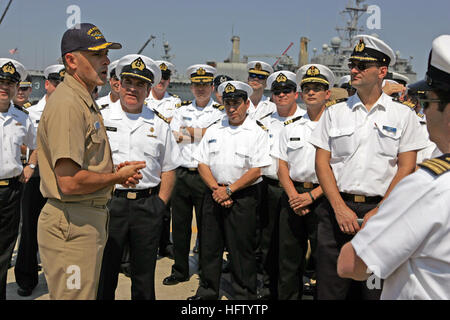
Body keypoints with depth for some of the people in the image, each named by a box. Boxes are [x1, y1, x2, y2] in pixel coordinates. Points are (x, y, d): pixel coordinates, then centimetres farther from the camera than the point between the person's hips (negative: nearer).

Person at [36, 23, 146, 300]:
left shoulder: (87, 102, 15)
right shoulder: (67, 104, -19)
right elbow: (70, 182, -26)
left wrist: (116, 171, 5)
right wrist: (118, 177, -12)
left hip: (91, 219, 11)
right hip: (72, 223, -11)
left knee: (88, 292, 22)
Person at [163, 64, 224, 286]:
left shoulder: (220, 111, 1)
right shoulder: (182, 109, 12)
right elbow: (172, 137, 3)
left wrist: (189, 131, -10)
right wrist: (202, 134, -8)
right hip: (182, 173, 4)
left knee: (205, 225, 4)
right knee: (180, 224, 10)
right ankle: (180, 270, 25)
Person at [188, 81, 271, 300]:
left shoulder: (257, 133, -2)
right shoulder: (213, 130, 11)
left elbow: (256, 171, -10)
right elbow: (202, 164, 7)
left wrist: (229, 190, -13)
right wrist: (216, 188, -7)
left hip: (243, 197, -4)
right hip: (214, 195, 4)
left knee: (241, 248, 1)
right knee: (209, 245, 10)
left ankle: (245, 295, 16)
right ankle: (207, 292, 25)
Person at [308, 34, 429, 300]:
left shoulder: (404, 115, 4)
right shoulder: (334, 113, 9)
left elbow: (406, 168, -1)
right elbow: (322, 162, 4)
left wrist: (379, 212, -10)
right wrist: (340, 208, -8)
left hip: (382, 211, -1)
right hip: (337, 210, 1)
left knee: (377, 289, 6)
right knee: (330, 288, 5)